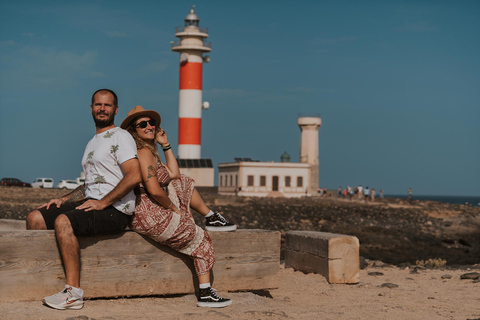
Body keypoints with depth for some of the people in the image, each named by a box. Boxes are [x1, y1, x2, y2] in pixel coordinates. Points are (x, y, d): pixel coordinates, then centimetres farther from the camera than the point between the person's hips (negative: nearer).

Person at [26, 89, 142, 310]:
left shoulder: (120, 137, -5)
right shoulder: (92, 144, 25)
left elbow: (134, 176, -18)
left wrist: (102, 202, -20)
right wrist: (63, 199, 15)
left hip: (115, 211, -9)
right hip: (91, 204, 9)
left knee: (63, 222, -32)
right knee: (35, 219, -3)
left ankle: (74, 293, -32)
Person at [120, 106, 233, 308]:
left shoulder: (150, 152, 14)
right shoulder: (144, 153, -18)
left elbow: (174, 174, 16)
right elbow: (154, 191, -25)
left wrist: (166, 145, 14)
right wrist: (174, 208, -9)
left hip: (145, 213, 10)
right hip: (150, 217, -10)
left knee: (184, 184, 24)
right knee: (199, 239, 6)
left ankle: (212, 218, 36)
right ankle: (205, 294, 7)